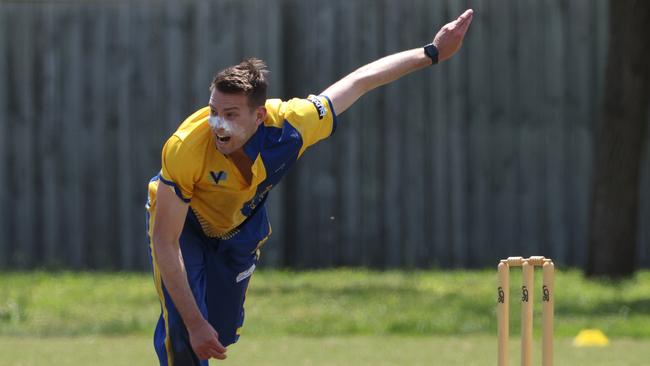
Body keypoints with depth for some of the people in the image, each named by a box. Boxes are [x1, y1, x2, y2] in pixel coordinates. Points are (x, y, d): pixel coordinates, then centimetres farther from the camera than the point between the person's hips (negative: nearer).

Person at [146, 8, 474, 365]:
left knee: (222, 332, 9)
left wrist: (432, 53, -11)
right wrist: (194, 323, -38)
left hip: (240, 227, 4)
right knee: (182, 329, -18)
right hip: (181, 224, -3)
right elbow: (164, 242, -35)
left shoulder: (289, 127, -35)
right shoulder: (184, 149, -42)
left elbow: (359, 82, -18)